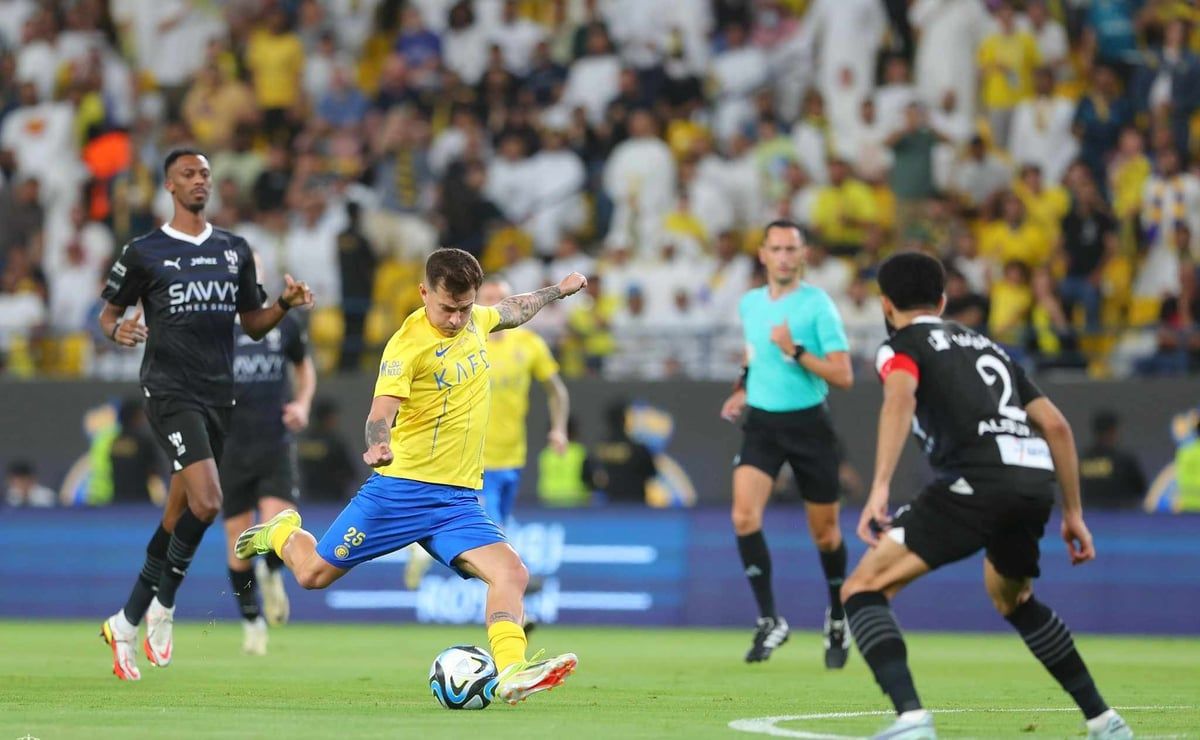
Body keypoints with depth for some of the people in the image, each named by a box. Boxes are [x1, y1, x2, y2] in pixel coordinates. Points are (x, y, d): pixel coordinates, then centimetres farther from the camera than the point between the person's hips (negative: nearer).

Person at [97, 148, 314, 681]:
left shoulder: (235, 251, 13)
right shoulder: (144, 252, 0)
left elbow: (253, 325, 17)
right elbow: (109, 313, 8)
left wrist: (285, 304, -2)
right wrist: (118, 330, -15)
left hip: (218, 395, 5)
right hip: (169, 391, -5)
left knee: (178, 517, 8)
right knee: (207, 503, -22)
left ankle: (126, 624, 19)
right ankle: (163, 607, -3)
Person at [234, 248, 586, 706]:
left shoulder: (476, 321, 7)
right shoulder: (409, 343, -15)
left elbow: (512, 311, 32)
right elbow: (382, 410, -27)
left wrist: (558, 291, 43)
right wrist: (378, 445, -47)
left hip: (459, 500, 5)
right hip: (403, 490, -5)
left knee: (512, 574, -18)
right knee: (313, 574, 4)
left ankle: (511, 671, -28)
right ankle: (284, 533, 36)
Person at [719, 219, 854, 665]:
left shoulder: (817, 304, -10)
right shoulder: (749, 304, 7)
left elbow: (843, 377, -16)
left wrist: (795, 351, -23)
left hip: (807, 424, -3)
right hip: (761, 423, 4)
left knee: (824, 532, 7)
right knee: (745, 516, -19)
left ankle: (837, 619, 31)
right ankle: (769, 620, -12)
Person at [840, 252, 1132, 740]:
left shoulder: (902, 346, 13)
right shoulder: (985, 346, 32)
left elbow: (899, 398, -12)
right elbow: (1056, 426, 27)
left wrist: (880, 488, -23)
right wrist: (1073, 513, 33)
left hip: (977, 480, -7)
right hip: (1037, 479, 7)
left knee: (863, 590, -2)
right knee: (1011, 598, 35)